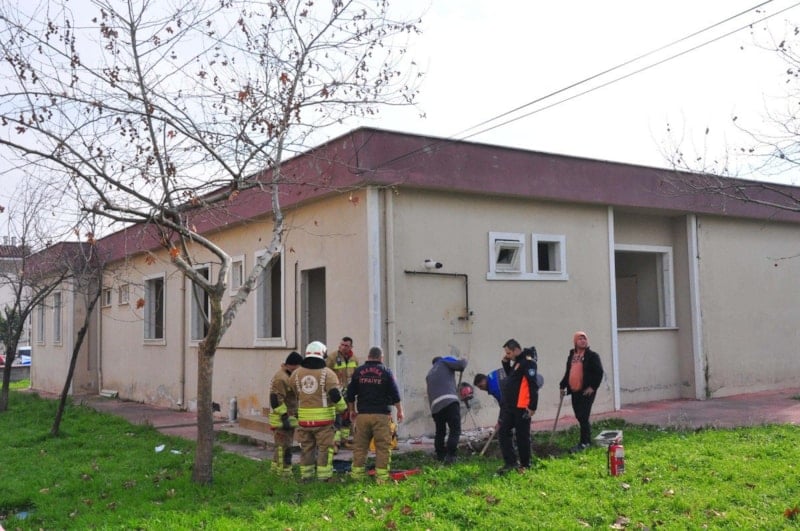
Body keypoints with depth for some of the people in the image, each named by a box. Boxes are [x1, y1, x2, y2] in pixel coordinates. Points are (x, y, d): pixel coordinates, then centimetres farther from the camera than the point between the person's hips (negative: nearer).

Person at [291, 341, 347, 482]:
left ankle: (306, 475, 19)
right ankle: (324, 476, 3)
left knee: (306, 448, 14)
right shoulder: (327, 373, -10)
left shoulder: (296, 373, 3)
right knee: (324, 448, 4)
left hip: (304, 418, 4)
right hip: (323, 418, -4)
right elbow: (335, 395, -18)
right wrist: (342, 408, -1)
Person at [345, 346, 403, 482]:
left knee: (360, 446, 8)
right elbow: (395, 394, 1)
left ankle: (357, 473, 10)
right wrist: (399, 410, 11)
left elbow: (350, 394, 12)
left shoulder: (358, 371, 8)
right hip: (381, 415, -3)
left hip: (362, 414, 3)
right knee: (383, 446, 1)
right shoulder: (386, 371, 0)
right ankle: (382, 475, -1)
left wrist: (352, 410, 24)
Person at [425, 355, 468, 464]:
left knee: (440, 431, 19)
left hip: (435, 404, 6)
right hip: (450, 401, -6)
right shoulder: (443, 363, 17)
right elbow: (460, 365, 4)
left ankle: (440, 455, 23)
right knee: (455, 430, -4)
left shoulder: (429, 374, 33)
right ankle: (450, 455, -15)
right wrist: (464, 361, 25)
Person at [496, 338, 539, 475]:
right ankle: (510, 462, 10)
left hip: (521, 407, -9)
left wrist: (532, 406, -21)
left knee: (522, 436, 2)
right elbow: (510, 376, 26)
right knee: (503, 433, 6)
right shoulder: (516, 361, 15)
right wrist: (506, 363, 11)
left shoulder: (528, 362, -14)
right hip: (509, 406, 9)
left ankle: (525, 464, 15)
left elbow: (533, 385, -19)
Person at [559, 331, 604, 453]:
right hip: (574, 392, 7)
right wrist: (563, 386, 15)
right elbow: (568, 372, 22)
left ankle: (584, 443, -2)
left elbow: (599, 372, -10)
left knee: (583, 417, -9)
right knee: (579, 417, 12)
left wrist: (593, 387, -15)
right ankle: (587, 440, 24)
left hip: (586, 392, -7)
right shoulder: (571, 356, 14)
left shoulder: (592, 355, -5)